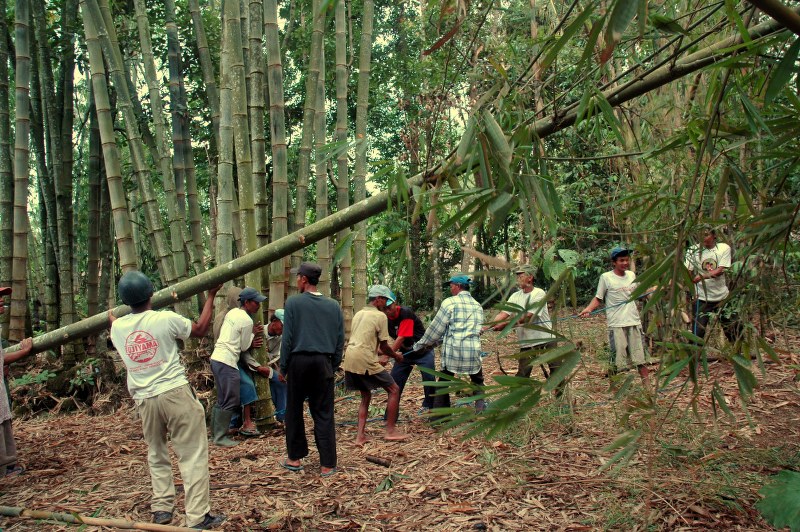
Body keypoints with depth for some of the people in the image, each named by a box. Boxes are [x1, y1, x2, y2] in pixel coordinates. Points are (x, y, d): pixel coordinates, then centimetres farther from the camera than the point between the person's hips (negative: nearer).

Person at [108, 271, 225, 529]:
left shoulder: (117, 327, 4)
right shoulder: (166, 319, -9)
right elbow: (200, 329, 7)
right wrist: (211, 296, 18)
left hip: (144, 399, 5)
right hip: (175, 393, -5)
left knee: (156, 454, 22)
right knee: (192, 454, -1)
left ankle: (161, 508, 23)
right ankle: (198, 517, -2)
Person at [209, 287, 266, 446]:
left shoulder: (232, 312, 15)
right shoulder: (247, 321, -11)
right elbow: (244, 347, -3)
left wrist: (250, 338, 12)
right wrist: (253, 334, 12)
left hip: (217, 358, 9)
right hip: (227, 362, -9)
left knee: (222, 401, 15)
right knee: (230, 402, -3)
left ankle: (215, 433, 20)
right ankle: (220, 437, 2)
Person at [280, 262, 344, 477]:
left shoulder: (293, 303, -4)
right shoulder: (333, 306, 7)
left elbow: (287, 338, -4)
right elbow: (340, 340, 9)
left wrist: (283, 367, 3)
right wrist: (334, 366, 16)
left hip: (299, 361, -2)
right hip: (323, 362, 3)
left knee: (294, 411, 12)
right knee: (324, 414, 5)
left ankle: (295, 458, 20)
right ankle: (327, 464, 5)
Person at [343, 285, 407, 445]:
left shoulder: (358, 314, 19)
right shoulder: (380, 316, -3)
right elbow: (384, 346, -3)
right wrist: (396, 356, 16)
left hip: (349, 358, 8)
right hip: (365, 361, -8)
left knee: (366, 395, 21)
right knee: (394, 390, 4)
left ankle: (361, 436, 14)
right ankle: (391, 431, 5)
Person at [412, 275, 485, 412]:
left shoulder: (449, 302, -3)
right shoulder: (478, 306, 15)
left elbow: (436, 328, 0)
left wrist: (421, 344, 14)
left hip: (453, 350, -3)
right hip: (473, 350, 4)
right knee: (478, 381, 22)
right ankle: (481, 406, 10)